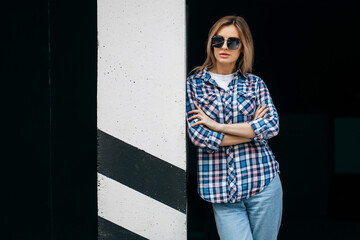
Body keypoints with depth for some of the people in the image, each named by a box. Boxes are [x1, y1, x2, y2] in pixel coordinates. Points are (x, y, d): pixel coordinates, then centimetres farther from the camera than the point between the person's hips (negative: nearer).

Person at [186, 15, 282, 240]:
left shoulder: (255, 84, 9)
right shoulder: (193, 84, 4)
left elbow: (273, 126, -5)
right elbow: (198, 135, -7)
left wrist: (218, 126, -10)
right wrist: (252, 128, -5)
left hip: (262, 181, 2)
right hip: (221, 187, -1)